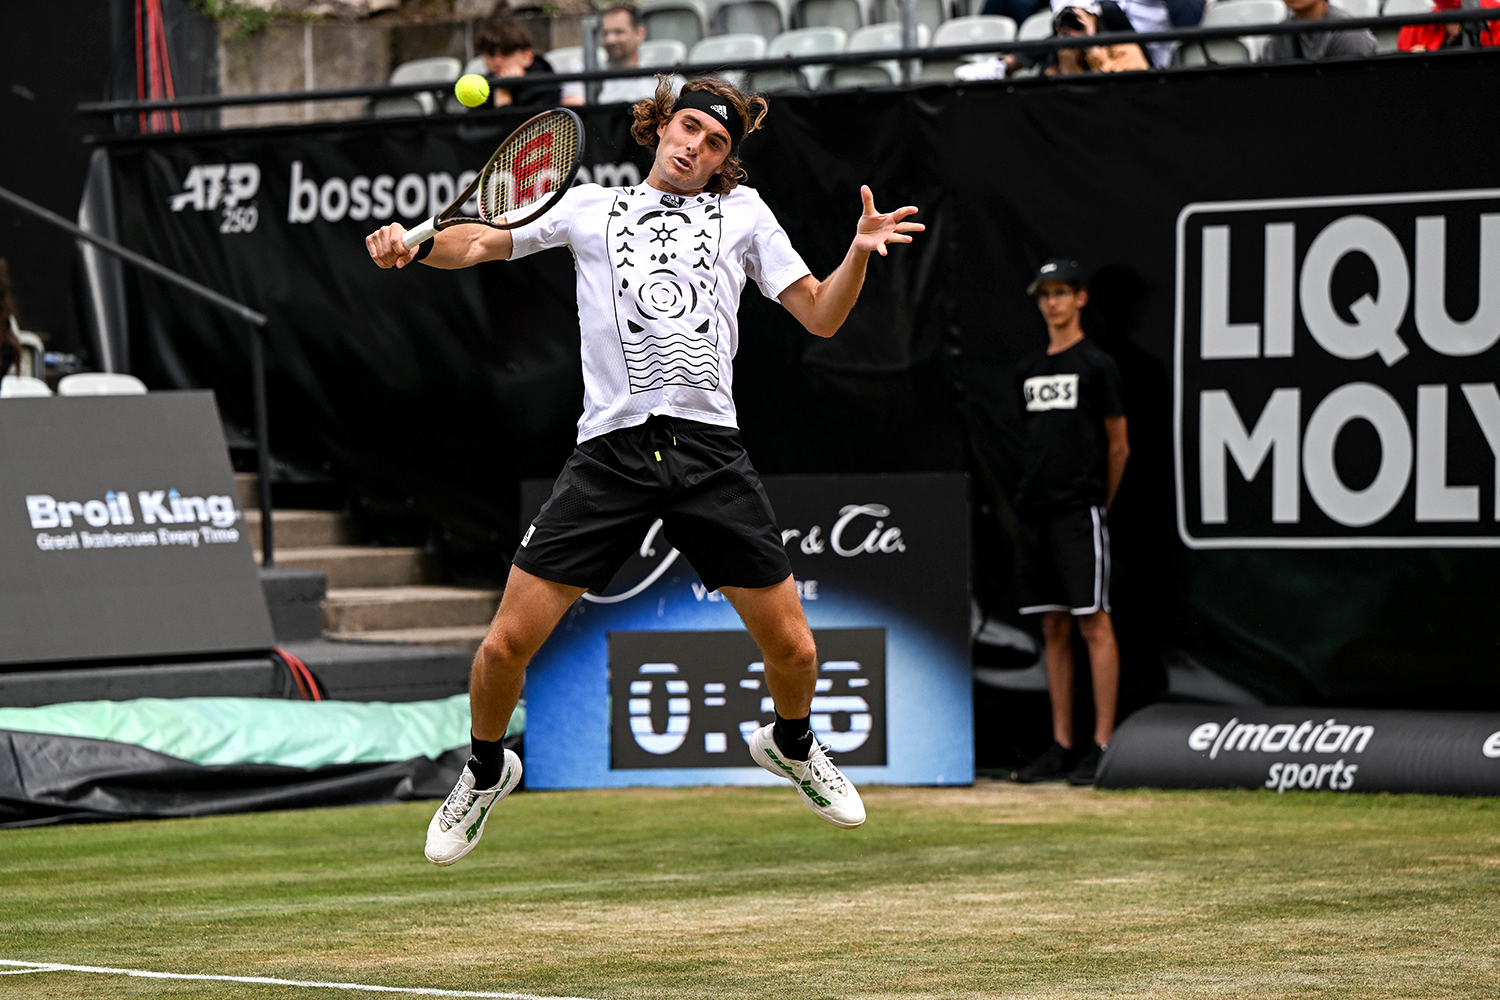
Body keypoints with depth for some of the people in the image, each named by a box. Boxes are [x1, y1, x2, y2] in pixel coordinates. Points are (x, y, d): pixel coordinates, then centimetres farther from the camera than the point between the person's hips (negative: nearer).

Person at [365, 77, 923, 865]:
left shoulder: (742, 214, 16)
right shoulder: (589, 207, 15)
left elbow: (819, 316, 14)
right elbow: (482, 241, 14)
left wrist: (858, 254, -5)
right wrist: (411, 244, -6)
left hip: (709, 447, 1)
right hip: (611, 448, -1)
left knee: (791, 647, -1)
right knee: (506, 644, -7)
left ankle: (789, 744, 34)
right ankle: (486, 772, 21)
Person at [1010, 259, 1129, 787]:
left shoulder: (1097, 366, -4)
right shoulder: (1029, 370, 16)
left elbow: (1118, 447, 0)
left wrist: (1097, 504, 5)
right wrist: (1031, 496, 16)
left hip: (1081, 513, -7)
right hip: (1036, 514, 7)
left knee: (1093, 623, -8)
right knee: (1053, 628, 8)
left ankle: (1102, 745, -10)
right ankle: (1061, 745, 11)